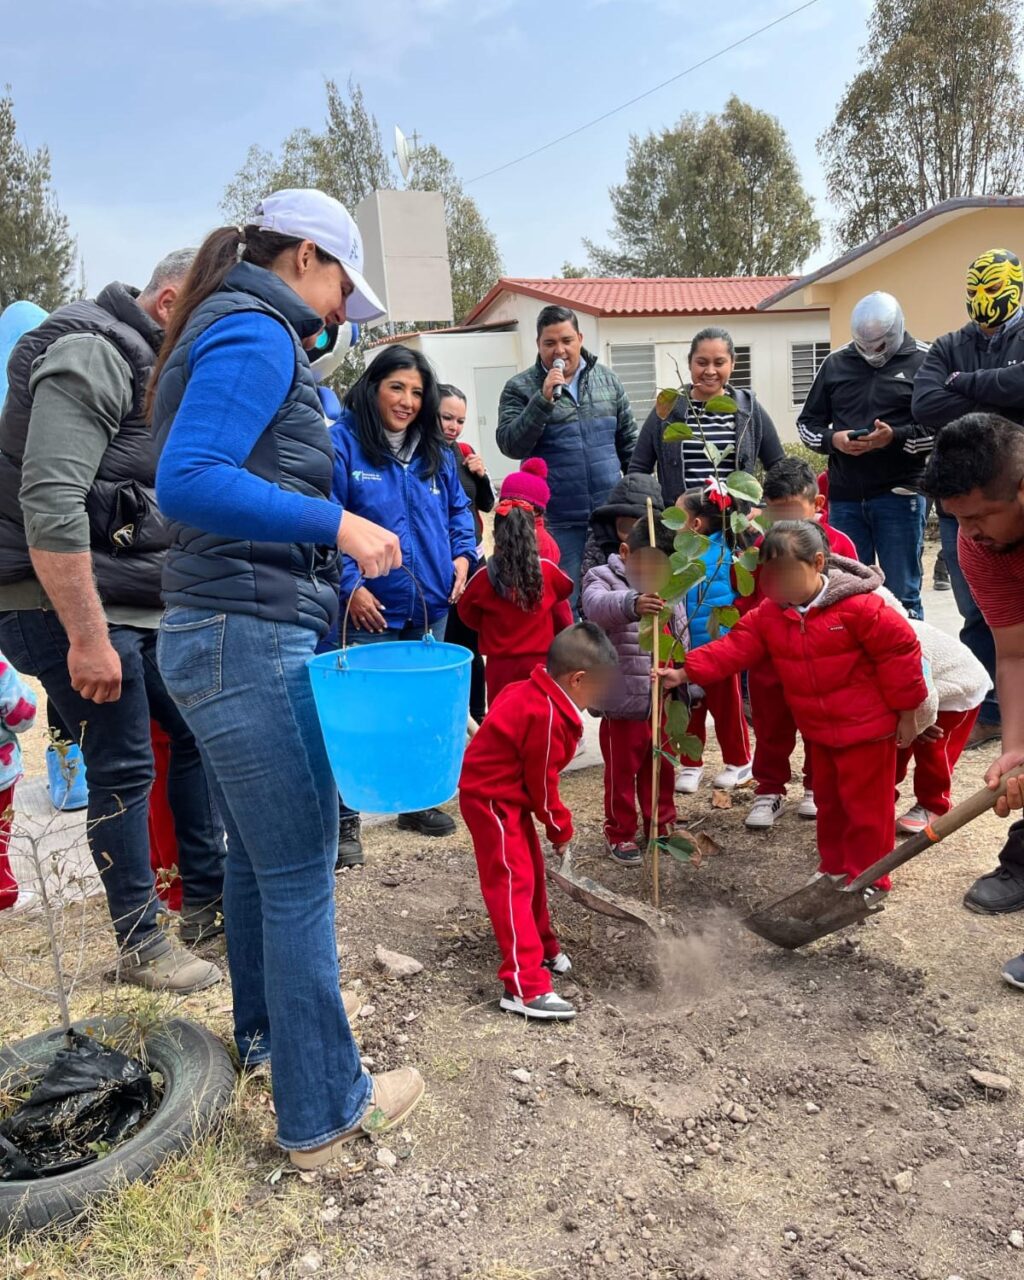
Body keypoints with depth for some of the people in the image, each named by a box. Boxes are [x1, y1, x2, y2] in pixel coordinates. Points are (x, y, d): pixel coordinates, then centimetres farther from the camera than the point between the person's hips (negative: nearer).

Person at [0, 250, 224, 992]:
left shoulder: (153, 368, 15)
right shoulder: (89, 355, -15)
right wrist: (87, 638, -26)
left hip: (148, 603, 10)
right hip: (68, 606, -9)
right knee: (124, 768, -2)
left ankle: (207, 902, 26)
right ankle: (141, 944, 15)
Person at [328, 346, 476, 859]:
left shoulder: (436, 452, 12)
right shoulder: (341, 442, -8)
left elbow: (458, 509, 21)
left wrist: (462, 554, 2)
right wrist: (349, 585, -20)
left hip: (429, 606, 6)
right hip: (368, 609, -6)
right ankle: (344, 820, 12)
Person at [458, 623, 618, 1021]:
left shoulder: (537, 693, 4)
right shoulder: (547, 715, -26)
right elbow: (542, 783, -18)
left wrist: (556, 825, 17)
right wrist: (561, 828, -4)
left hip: (509, 795, 10)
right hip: (492, 799, -10)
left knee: (531, 872, 19)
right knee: (514, 882, -11)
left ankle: (541, 949, 35)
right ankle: (524, 987, -10)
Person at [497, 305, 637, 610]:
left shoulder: (607, 379, 9)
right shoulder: (521, 388, -2)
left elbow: (629, 443, 13)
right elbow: (510, 445, -12)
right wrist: (544, 399, -20)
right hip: (557, 522, -3)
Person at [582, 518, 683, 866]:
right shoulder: (603, 578, -10)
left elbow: (681, 639, 19)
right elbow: (598, 605, -36)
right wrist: (633, 604, -56)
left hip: (664, 703, 5)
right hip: (623, 706, -5)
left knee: (661, 769, 20)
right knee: (622, 772, 8)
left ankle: (662, 825, 37)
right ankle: (620, 833, 25)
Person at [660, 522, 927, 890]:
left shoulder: (859, 606, -22)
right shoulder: (769, 614, -4)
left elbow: (900, 651, -17)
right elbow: (734, 648, -8)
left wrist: (906, 714, -12)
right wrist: (685, 672, -20)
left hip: (866, 725, -6)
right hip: (819, 729, 6)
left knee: (865, 803, 4)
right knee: (828, 801, 19)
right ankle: (835, 867, 36)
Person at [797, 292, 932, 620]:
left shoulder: (924, 361, -2)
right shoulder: (835, 363, 10)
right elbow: (807, 423, 15)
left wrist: (895, 437, -19)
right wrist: (832, 439, -5)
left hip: (899, 494, -3)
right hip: (844, 496, 4)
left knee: (902, 595, 3)